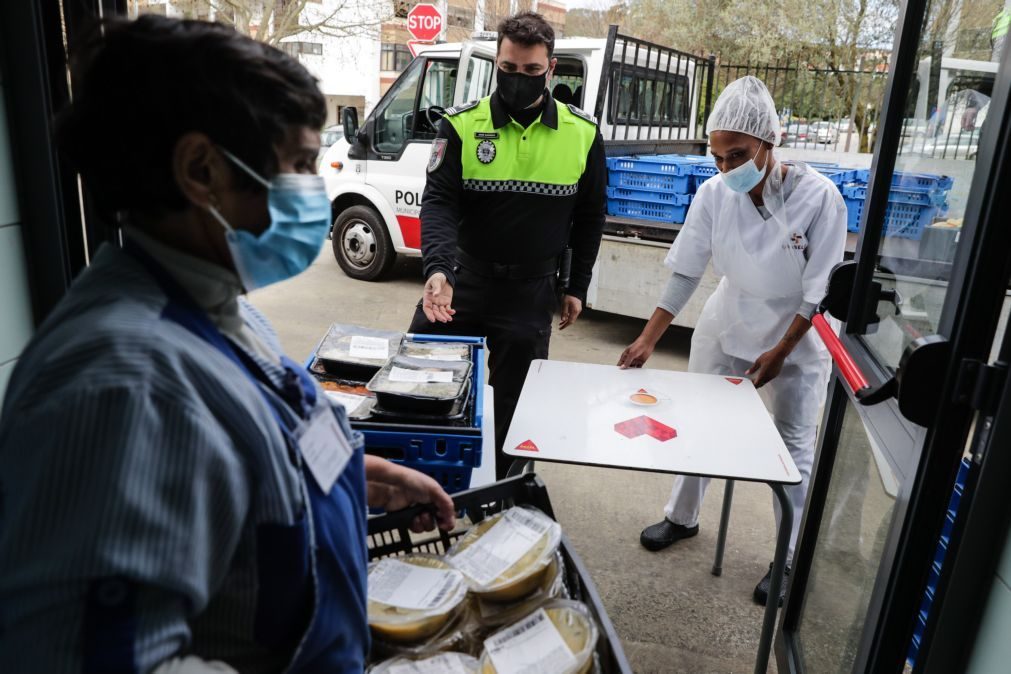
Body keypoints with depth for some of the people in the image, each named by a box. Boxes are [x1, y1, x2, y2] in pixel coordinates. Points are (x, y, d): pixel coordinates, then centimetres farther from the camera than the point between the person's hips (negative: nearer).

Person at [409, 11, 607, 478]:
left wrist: (577, 287, 8)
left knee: (512, 404, 11)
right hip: (461, 278, 0)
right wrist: (437, 268, -29)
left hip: (530, 291, 0)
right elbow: (438, 201, -12)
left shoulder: (582, 135, -1)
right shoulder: (461, 125, -6)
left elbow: (590, 216, 8)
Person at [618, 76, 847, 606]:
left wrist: (778, 354, -16)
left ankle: (788, 559, 25)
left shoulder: (818, 198, -23)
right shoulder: (713, 195, -15)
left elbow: (820, 290, -16)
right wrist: (649, 337, -14)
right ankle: (681, 517, 37)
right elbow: (686, 273, -9)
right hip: (725, 329, 3)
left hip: (795, 339, -3)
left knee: (792, 448, 6)